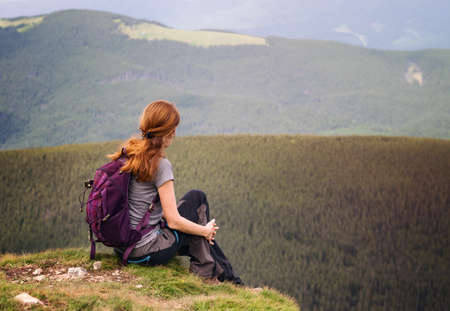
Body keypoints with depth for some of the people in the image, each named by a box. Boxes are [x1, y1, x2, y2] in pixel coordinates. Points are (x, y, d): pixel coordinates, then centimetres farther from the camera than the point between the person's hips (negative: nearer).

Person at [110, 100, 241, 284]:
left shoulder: (127, 151, 3)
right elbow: (174, 221, -17)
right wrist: (206, 230, 0)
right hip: (146, 252, -8)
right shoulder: (160, 165, -19)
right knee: (197, 198, 9)